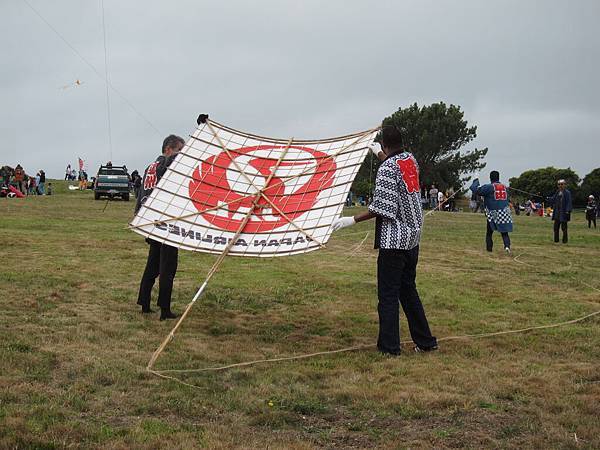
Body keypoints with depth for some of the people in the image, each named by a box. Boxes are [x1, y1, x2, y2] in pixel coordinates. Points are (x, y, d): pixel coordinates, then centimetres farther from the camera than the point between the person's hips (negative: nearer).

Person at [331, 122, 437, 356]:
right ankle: (425, 341, 19)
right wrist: (379, 154, 48)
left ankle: (389, 345, 3)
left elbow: (382, 209, -19)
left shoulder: (386, 169, -16)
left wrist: (352, 220, -15)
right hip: (413, 238, 8)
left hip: (393, 240, -8)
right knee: (408, 290, 17)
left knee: (388, 294, 0)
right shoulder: (411, 160, 7)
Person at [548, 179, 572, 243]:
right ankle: (556, 240, 16)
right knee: (556, 227, 9)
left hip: (563, 212, -7)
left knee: (564, 227, -3)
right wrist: (548, 198, -3)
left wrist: (568, 211, -19)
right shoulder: (557, 192, 13)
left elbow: (569, 202, -12)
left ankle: (565, 240, 4)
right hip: (557, 212, 7)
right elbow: (553, 200, 14)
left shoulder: (567, 192, -7)